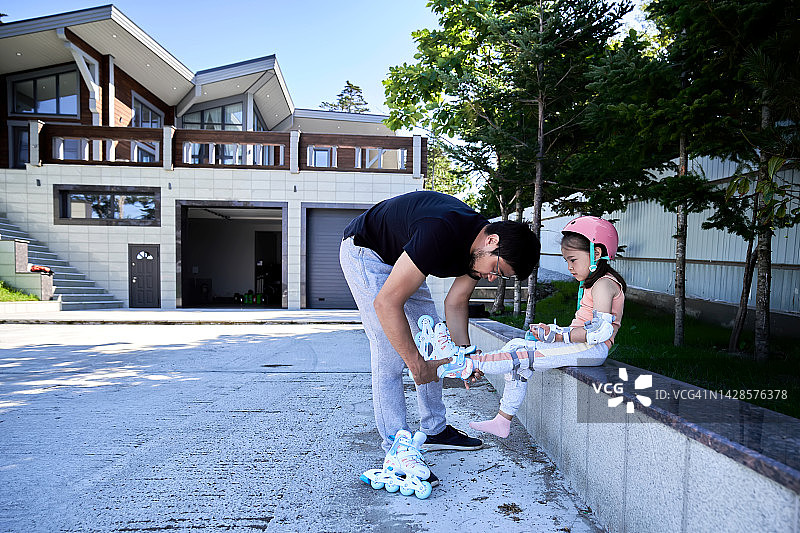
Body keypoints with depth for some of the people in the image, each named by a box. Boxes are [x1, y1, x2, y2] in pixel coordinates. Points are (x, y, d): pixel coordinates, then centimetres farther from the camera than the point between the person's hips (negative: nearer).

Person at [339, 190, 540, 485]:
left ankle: (435, 430, 24)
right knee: (390, 354, -14)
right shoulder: (441, 233, -38)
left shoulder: (478, 247, -12)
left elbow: (455, 303, 1)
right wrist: (416, 363, -30)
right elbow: (386, 302, -36)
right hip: (366, 252, -8)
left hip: (400, 258, 9)